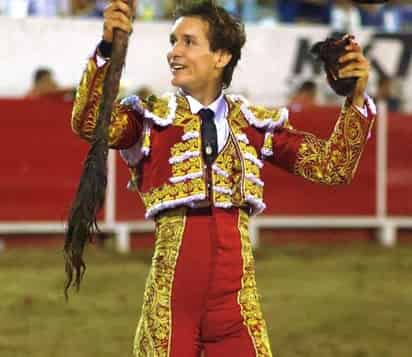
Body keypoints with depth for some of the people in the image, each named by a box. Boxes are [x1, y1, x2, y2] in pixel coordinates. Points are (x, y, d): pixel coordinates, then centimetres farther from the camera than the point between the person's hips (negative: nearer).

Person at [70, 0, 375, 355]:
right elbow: (89, 124, -17)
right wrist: (108, 50, -29)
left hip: (237, 296, 2)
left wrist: (356, 100, -3)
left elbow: (331, 166, 10)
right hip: (171, 298, -2)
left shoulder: (254, 125, 9)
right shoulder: (151, 119, 2)